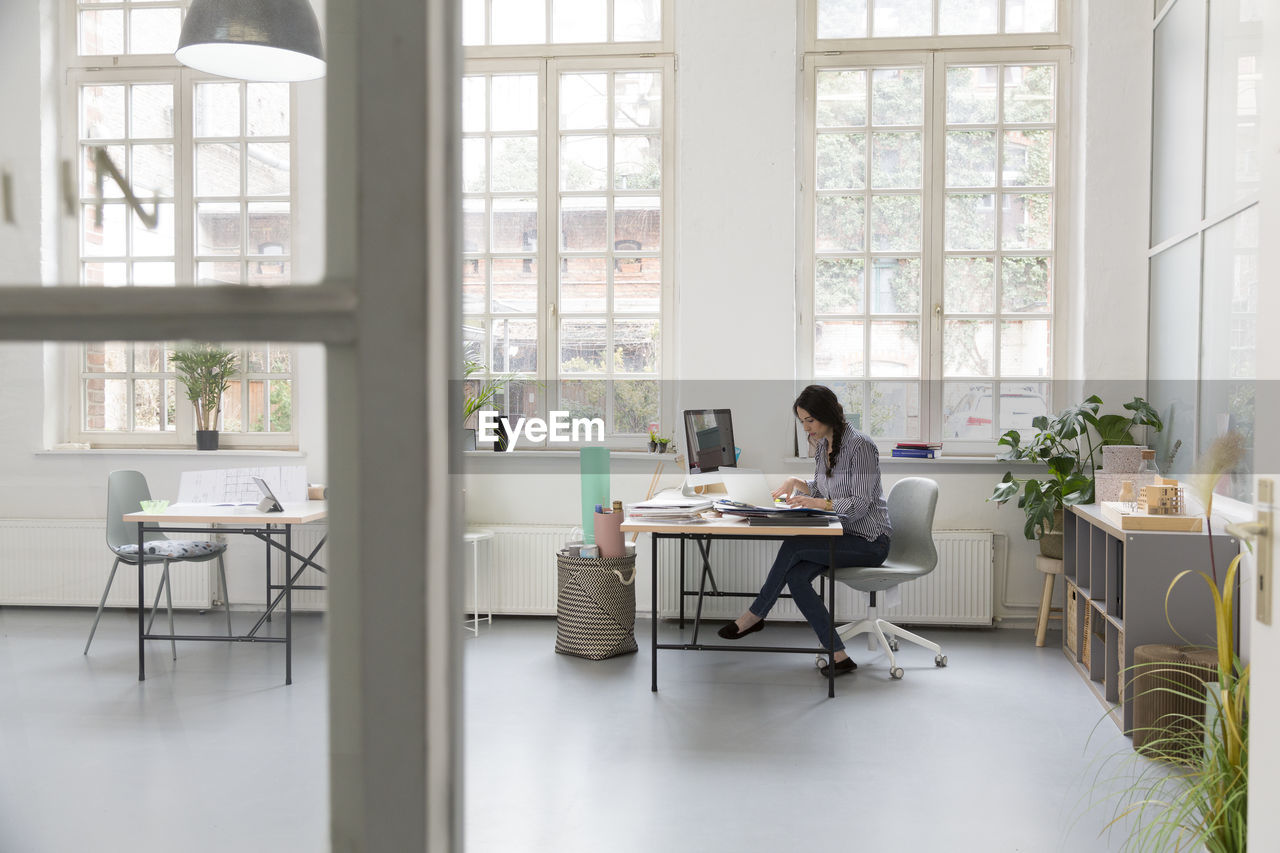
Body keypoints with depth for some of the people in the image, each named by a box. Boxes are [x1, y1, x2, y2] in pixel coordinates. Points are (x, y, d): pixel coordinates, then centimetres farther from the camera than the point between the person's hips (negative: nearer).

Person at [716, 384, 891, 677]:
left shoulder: (860, 446, -17)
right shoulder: (823, 444, 10)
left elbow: (860, 505, -21)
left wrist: (818, 503, -31)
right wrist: (798, 484, 2)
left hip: (869, 542, -8)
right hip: (844, 535, 8)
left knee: (794, 546, -24)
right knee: (796, 575, -18)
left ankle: (755, 615, -6)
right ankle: (839, 657, -15)